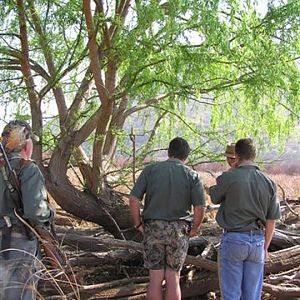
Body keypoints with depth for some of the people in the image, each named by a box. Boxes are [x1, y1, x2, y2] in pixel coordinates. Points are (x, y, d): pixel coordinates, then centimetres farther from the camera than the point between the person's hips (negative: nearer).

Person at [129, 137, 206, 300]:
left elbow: (134, 199, -8)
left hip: (153, 228, 0)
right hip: (179, 231, 0)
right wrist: (194, 229, 6)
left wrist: (138, 224, 3)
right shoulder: (192, 175, -2)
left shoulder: (150, 170, -1)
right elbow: (200, 208, -9)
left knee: (155, 279, 7)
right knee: (173, 279, 9)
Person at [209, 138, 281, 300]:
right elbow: (271, 221, 4)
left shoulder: (228, 177, -13)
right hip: (257, 241, 4)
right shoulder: (268, 183, -1)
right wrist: (265, 247, 16)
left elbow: (214, 198, 8)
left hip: (233, 239, -3)